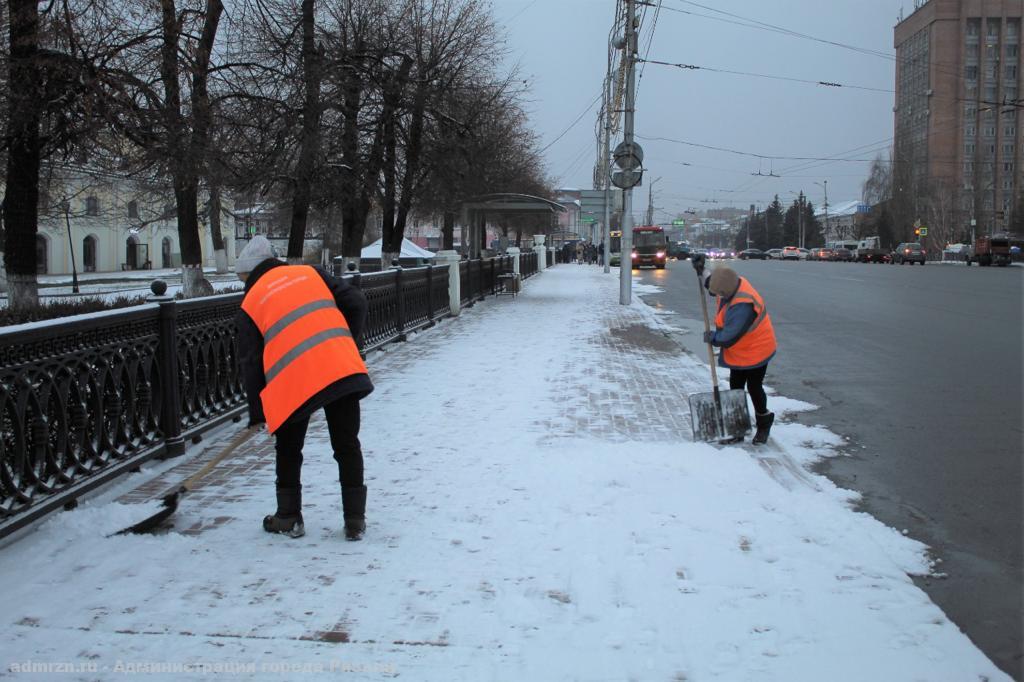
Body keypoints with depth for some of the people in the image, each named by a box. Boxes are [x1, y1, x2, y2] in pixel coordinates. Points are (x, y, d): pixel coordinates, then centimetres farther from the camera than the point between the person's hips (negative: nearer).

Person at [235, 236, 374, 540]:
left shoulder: (250, 304, 12)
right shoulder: (311, 273, 17)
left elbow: (250, 363, 11)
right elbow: (356, 302, 9)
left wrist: (257, 413, 19)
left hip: (294, 381, -2)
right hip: (343, 368, 2)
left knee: (288, 449, 20)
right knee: (347, 446, 12)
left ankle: (289, 517, 27)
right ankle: (355, 520, 14)